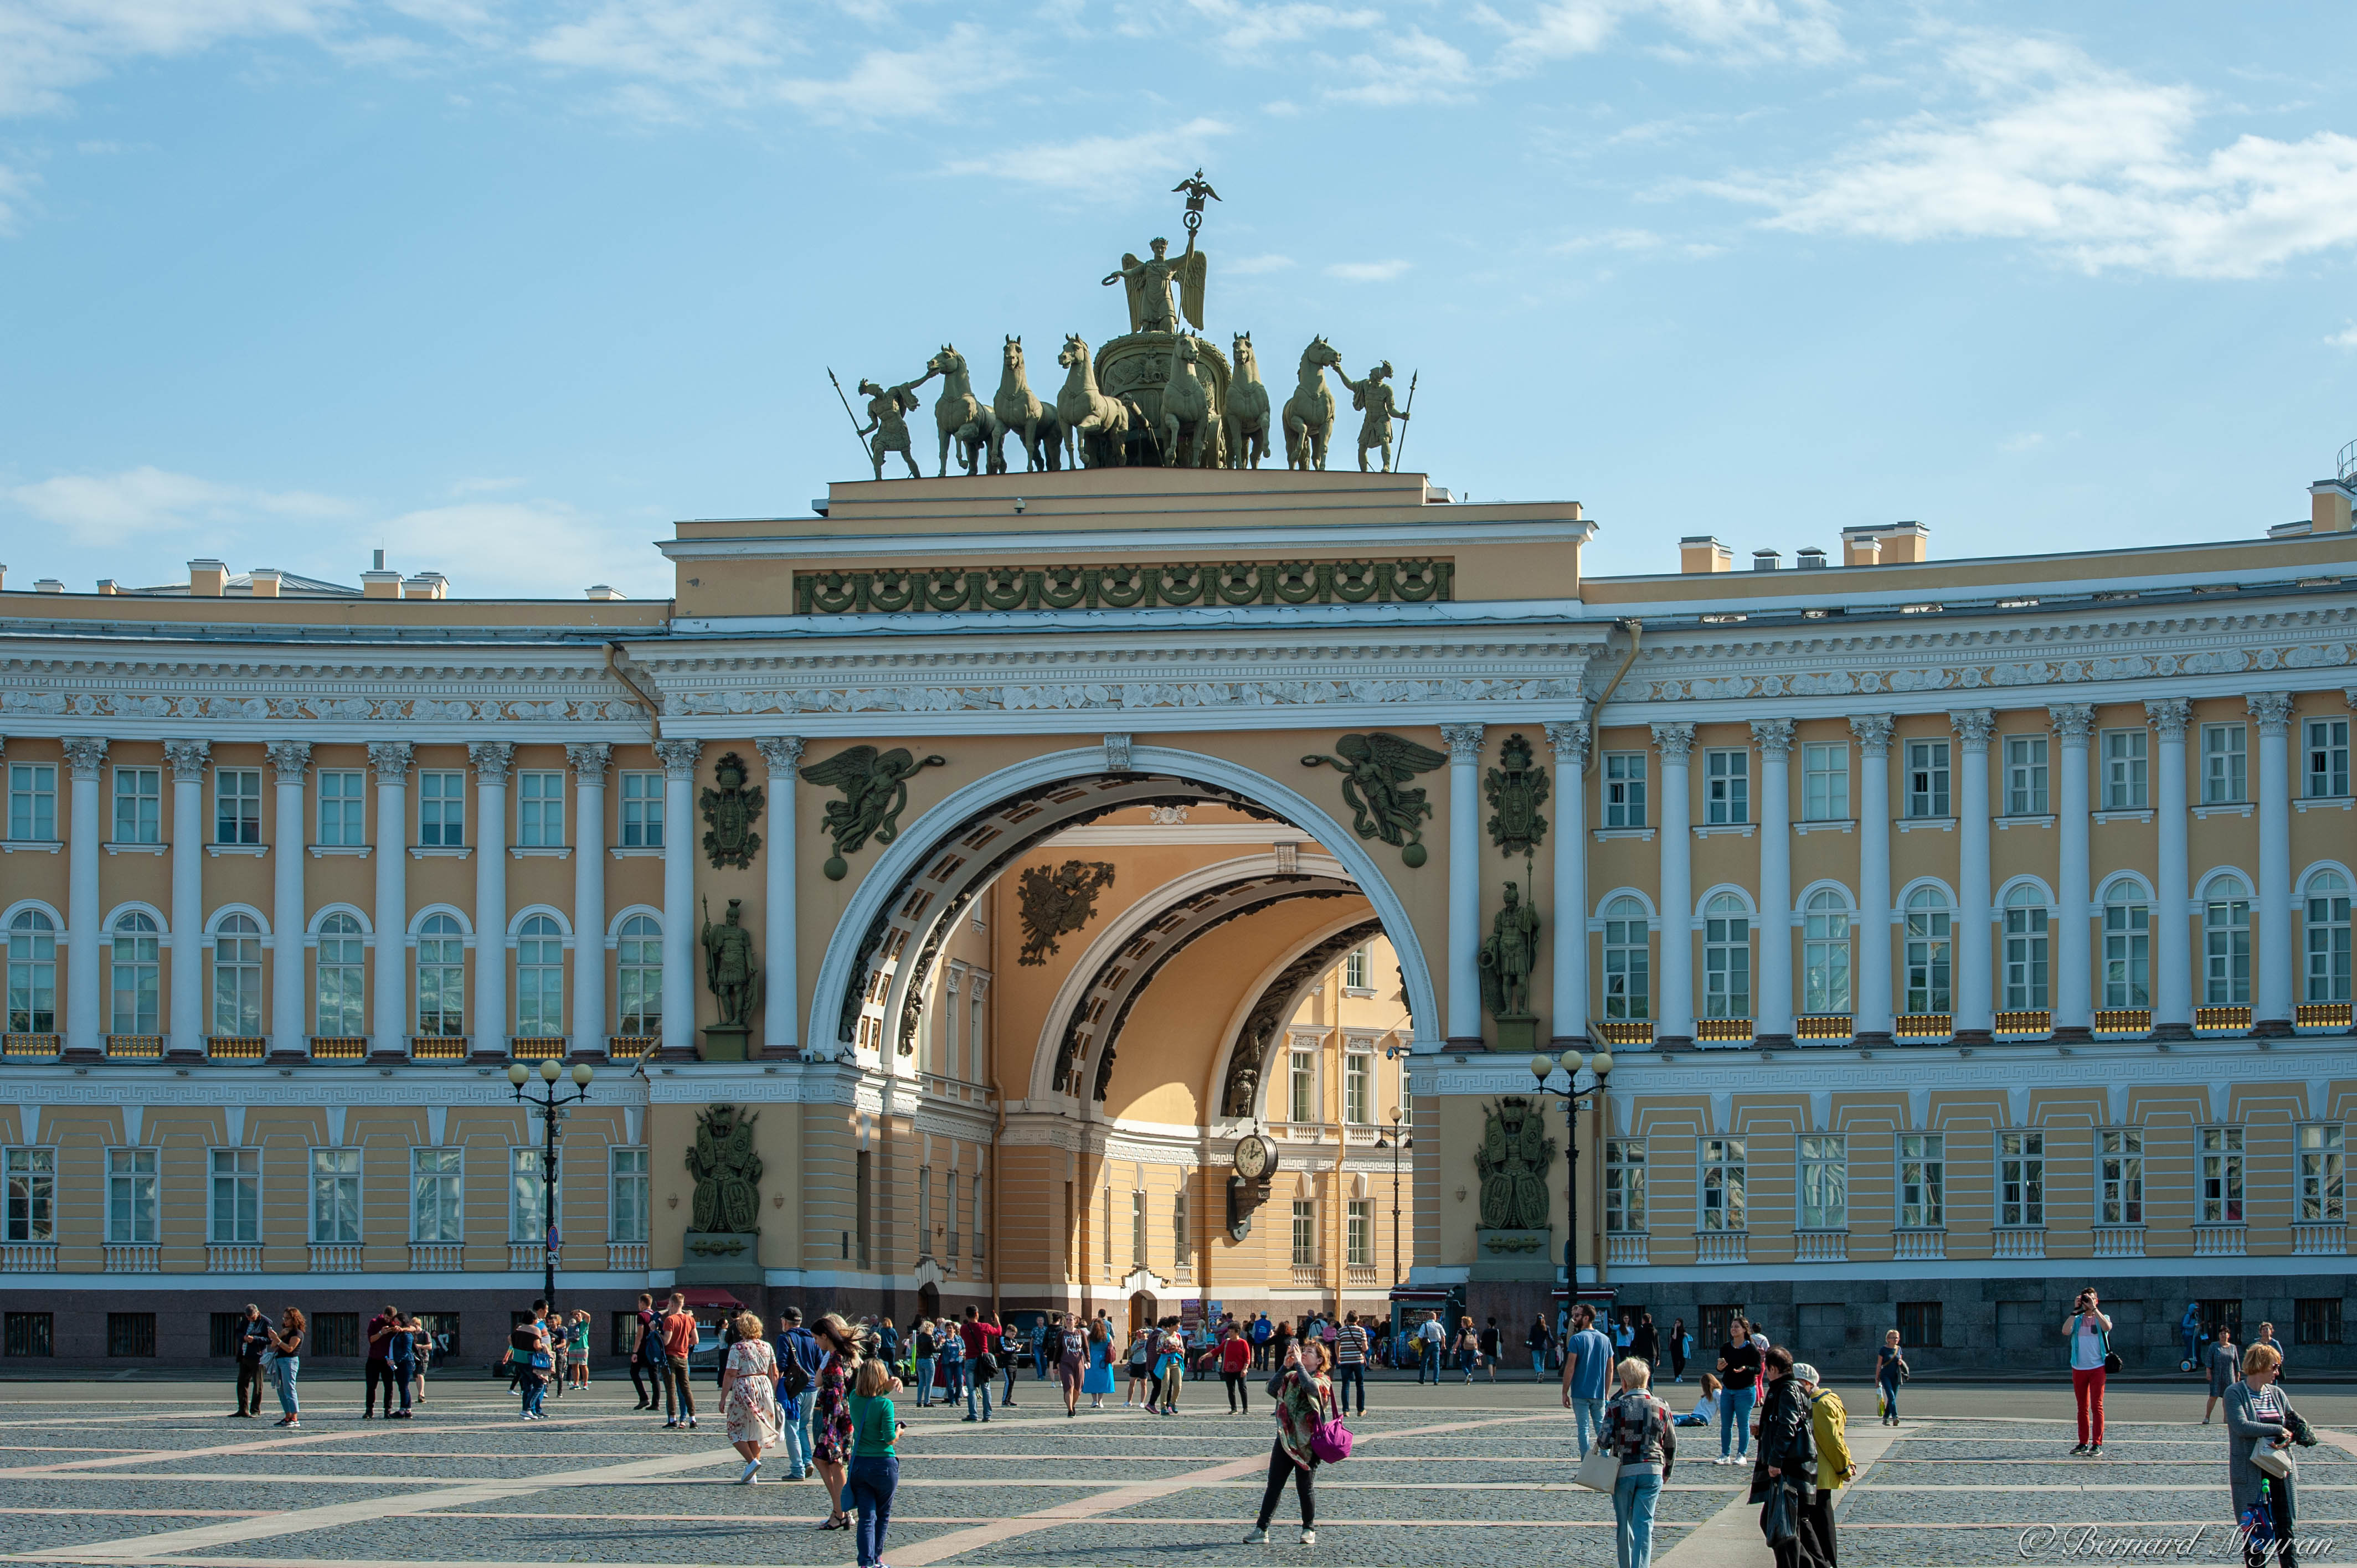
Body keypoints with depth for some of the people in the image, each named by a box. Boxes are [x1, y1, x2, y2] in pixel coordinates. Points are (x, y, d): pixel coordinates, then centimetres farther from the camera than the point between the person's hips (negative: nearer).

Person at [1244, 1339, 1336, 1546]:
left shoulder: (1322, 1381, -2)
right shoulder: (1290, 1378, 12)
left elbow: (1310, 1387, -25)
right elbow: (1272, 1389, -5)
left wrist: (1298, 1364, -19)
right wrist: (1285, 1367, -12)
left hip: (1308, 1442, -4)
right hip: (1285, 1439, 4)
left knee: (1305, 1487, 0)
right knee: (1274, 1485, 2)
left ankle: (1309, 1529, 15)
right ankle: (1261, 1529, 5)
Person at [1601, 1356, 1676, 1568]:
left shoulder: (1616, 1407, -8)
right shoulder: (1661, 1408, 1)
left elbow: (1604, 1442, -13)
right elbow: (1672, 1445, 8)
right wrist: (1667, 1472, 22)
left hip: (1623, 1471, -1)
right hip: (1652, 1471, 1)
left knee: (1624, 1525, 14)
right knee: (1644, 1525, -2)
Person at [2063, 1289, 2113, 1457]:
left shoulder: (2102, 1318, 6)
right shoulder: (2077, 1320, 11)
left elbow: (2107, 1327, -18)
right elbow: (2065, 1331, -9)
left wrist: (2094, 1309, -15)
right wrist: (2076, 1310, -9)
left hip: (2097, 1367, -3)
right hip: (2079, 1368, 3)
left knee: (2096, 1406, -8)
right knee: (2082, 1408, 8)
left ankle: (2097, 1445, -9)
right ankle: (2084, 1443, 13)